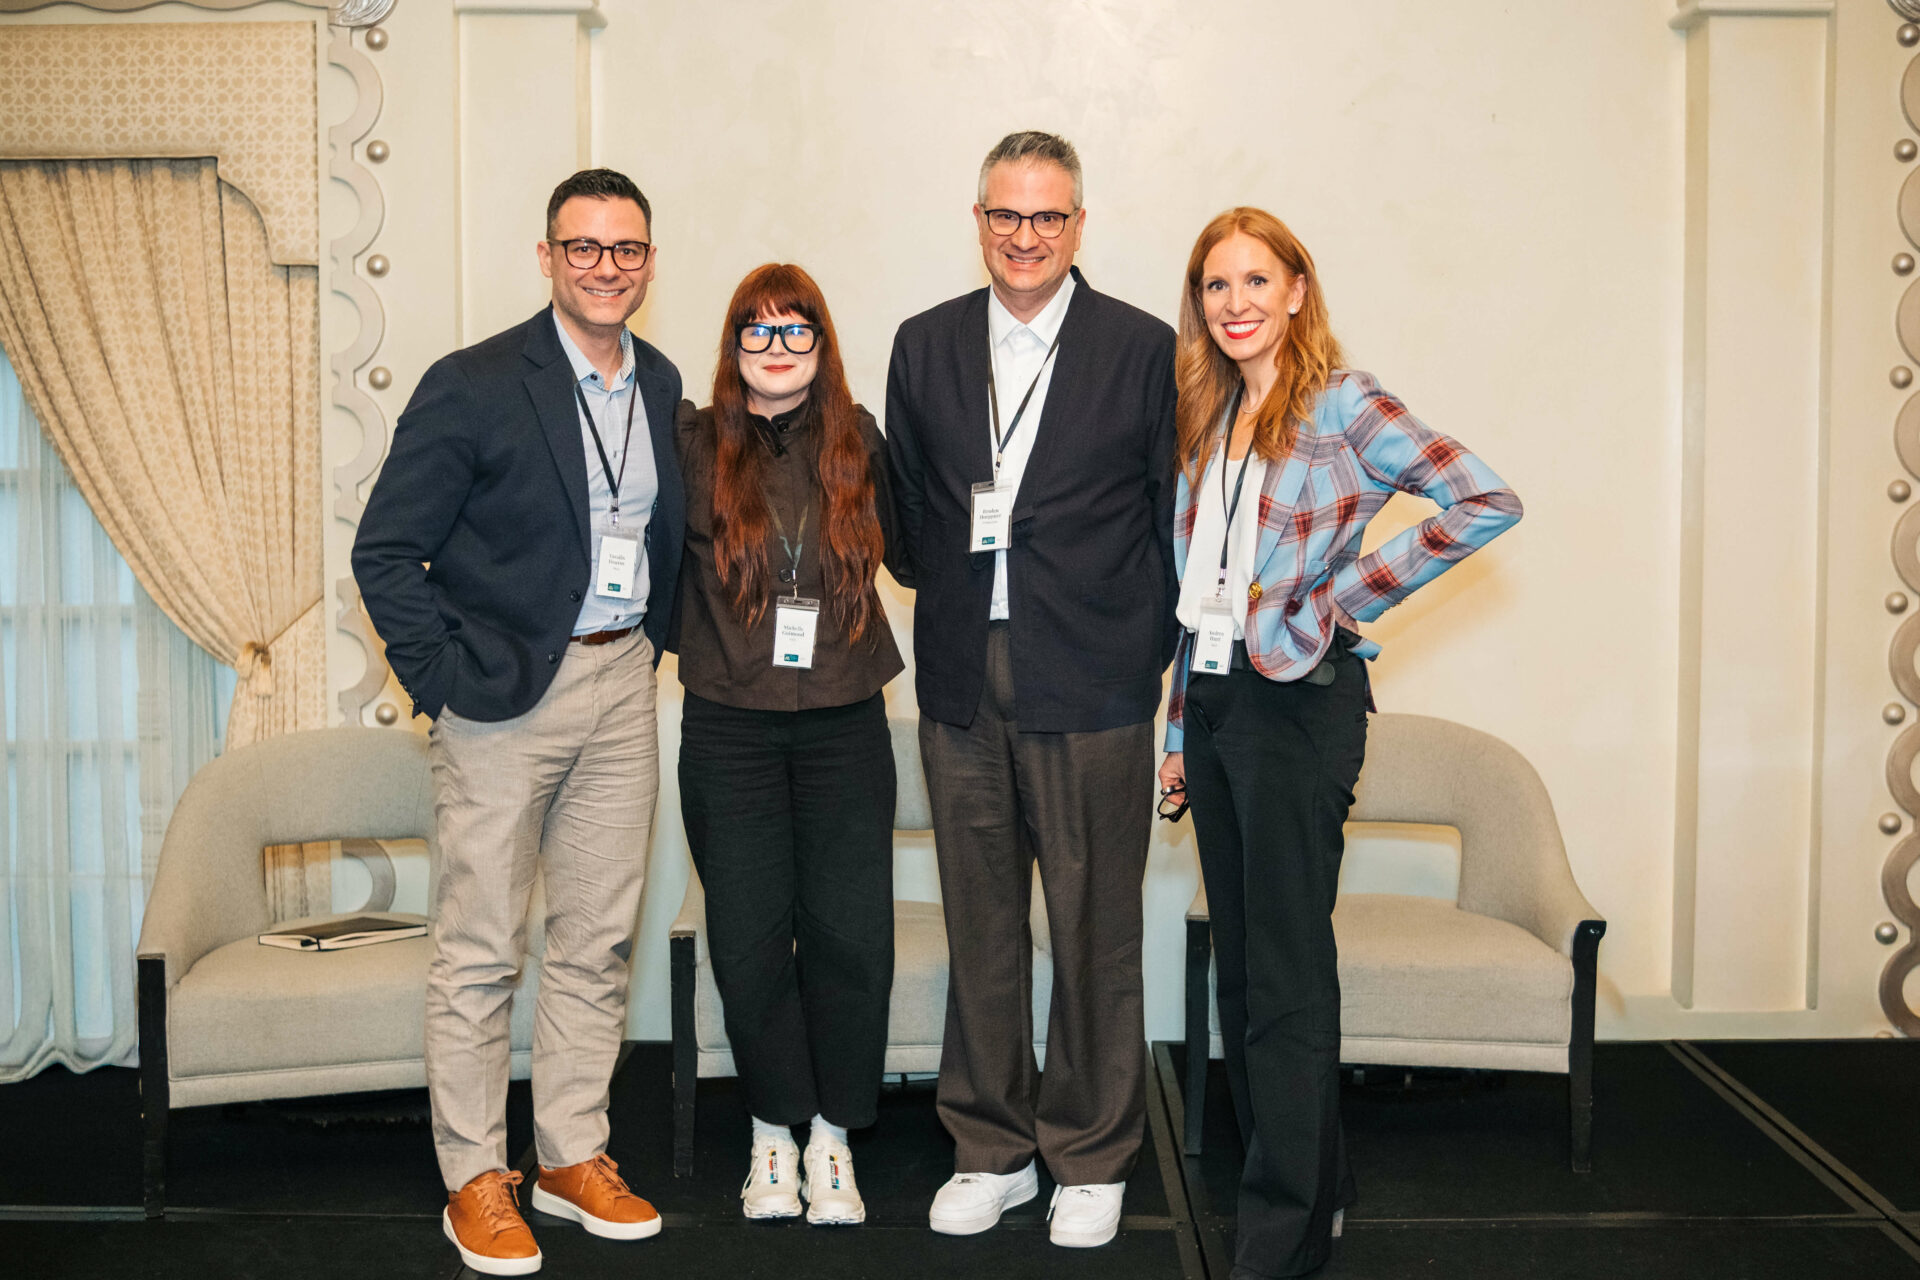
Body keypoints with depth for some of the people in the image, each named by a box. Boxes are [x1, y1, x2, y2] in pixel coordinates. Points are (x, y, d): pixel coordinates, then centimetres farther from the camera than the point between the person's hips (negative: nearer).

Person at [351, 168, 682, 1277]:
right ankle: (476, 1182, 16)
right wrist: (448, 678, -14)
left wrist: (652, 638, 10)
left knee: (600, 940, 11)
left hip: (623, 685, 6)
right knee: (480, 953, 2)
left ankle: (574, 1156, 25)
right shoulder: (474, 386, -10)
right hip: (509, 691, -5)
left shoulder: (661, 384, 8)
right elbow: (385, 550, -9)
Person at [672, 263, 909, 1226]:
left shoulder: (858, 442, 6)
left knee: (849, 930, 0)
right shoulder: (692, 445, 0)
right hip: (730, 726, -1)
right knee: (750, 932, 4)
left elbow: (902, 547, 18)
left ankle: (831, 1131, 17)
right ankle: (773, 1131, 21)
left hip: (844, 722, 1)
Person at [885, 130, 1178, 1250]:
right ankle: (992, 1150, 27)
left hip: (1092, 689, -3)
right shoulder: (925, 346, 9)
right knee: (981, 928, 12)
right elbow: (909, 505, 15)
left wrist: (1144, 649, 0)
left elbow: (1173, 518, 2)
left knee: (1096, 933, 5)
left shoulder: (1143, 348, 0)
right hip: (963, 691, 3)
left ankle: (1092, 1159, 22)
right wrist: (959, 597, 7)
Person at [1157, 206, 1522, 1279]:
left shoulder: (1342, 403, -8)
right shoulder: (1209, 424, 14)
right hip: (1214, 701, 8)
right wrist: (1182, 729, 16)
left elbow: (1487, 502, -18)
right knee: (1239, 960, 12)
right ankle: (1314, 1183, 26)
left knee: (1287, 969, -4)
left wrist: (1341, 603, -16)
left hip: (1298, 702, -8)